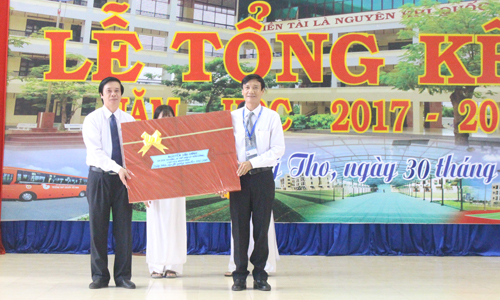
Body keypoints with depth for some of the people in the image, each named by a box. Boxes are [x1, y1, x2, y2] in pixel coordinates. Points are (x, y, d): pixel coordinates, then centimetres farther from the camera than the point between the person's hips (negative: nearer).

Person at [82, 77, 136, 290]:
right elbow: (95, 151, -14)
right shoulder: (92, 120, -2)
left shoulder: (129, 120, 7)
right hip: (100, 176, -2)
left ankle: (123, 276, 11)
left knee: (124, 226, 3)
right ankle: (99, 275, 12)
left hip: (124, 177, 2)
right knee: (98, 226, 3)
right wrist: (117, 168, -27)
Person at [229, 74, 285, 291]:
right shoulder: (232, 117, 8)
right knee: (239, 226, 2)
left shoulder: (272, 117, 3)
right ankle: (240, 276, 11)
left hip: (262, 176, -1)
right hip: (239, 176, 1)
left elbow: (278, 149, -5)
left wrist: (252, 163, -14)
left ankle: (260, 275, 12)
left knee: (262, 226, 2)